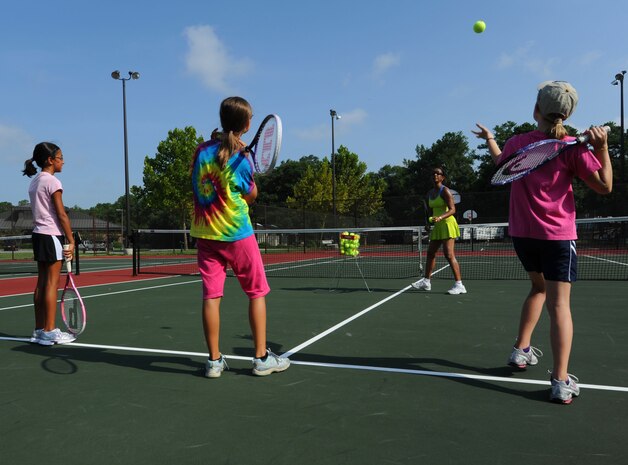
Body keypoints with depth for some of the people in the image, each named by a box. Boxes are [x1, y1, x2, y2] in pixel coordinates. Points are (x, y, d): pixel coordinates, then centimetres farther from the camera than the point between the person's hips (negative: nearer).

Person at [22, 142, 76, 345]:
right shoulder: (52, 181, -11)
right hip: (52, 236, -9)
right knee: (52, 283, -5)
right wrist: (71, 240, -13)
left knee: (41, 283, 10)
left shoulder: (34, 182, 16)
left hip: (38, 234, 9)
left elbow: (39, 212, 14)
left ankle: (39, 330, 16)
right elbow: (61, 214, -15)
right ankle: (49, 331, -1)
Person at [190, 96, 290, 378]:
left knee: (211, 295, 5)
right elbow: (251, 196, -1)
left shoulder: (202, 150, 3)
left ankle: (214, 360, 10)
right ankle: (261, 358, 12)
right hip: (237, 234, -4)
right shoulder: (240, 158, -11)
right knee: (257, 293, 8)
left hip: (204, 233, 5)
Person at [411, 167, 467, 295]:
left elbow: (452, 210, -18)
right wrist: (429, 222, 14)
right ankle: (426, 281, 22)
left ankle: (459, 285, -13)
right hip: (437, 226, 8)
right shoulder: (430, 193, 13)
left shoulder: (445, 191, -10)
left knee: (449, 254, -15)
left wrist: (440, 217, -33)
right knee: (430, 253, 11)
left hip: (447, 223, -8)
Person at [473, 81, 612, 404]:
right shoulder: (572, 148, -10)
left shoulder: (517, 142, -1)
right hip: (558, 235, -4)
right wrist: (602, 147, -6)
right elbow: (604, 186, -5)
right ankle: (561, 381, -9)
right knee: (559, 304, -5)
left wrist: (489, 138, 39)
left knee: (539, 287, 25)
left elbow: (499, 159, 23)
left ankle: (521, 350, 28)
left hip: (522, 233, 4)